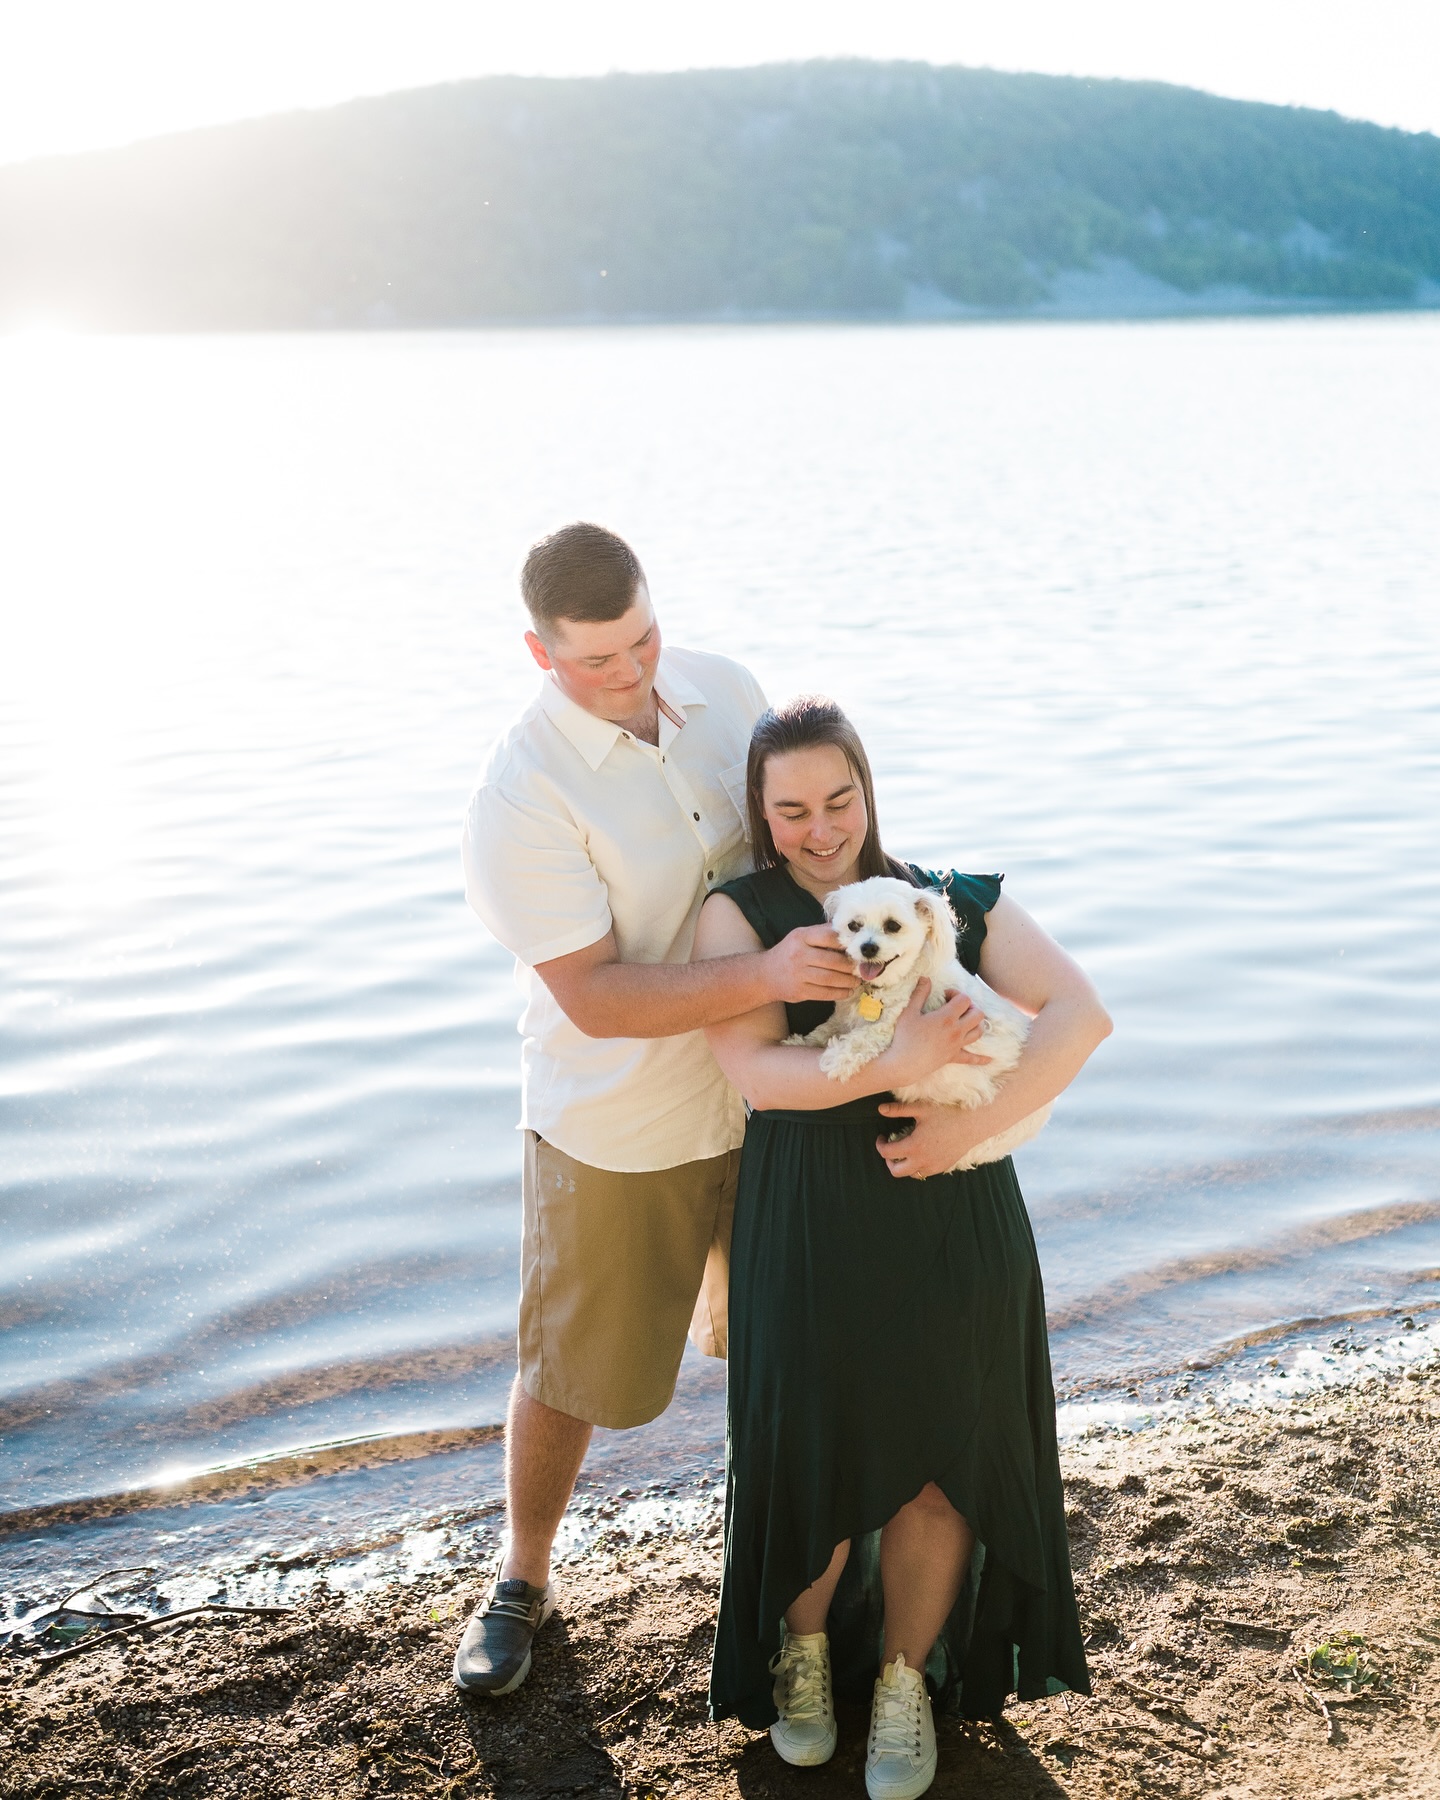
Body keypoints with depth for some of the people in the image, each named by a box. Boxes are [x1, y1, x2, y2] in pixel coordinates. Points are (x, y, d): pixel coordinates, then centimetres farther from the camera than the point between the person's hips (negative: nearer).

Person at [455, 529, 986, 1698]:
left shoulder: (724, 688, -6)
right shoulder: (522, 797, -25)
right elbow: (591, 995, -26)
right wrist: (765, 976, -37)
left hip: (767, 1094, 5)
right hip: (618, 1131, -5)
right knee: (573, 1369, 11)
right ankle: (522, 1580, 36)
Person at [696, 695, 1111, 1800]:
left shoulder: (957, 903, 7)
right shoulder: (741, 913, 1)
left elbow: (1081, 1013, -5)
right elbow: (753, 1068, -14)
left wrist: (971, 1123, -18)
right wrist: (897, 1069, -28)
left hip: (953, 1222, 2)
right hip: (814, 1229, -2)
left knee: (940, 1458, 9)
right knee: (818, 1452, 7)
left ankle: (905, 1678, 32)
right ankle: (803, 1646, 38)